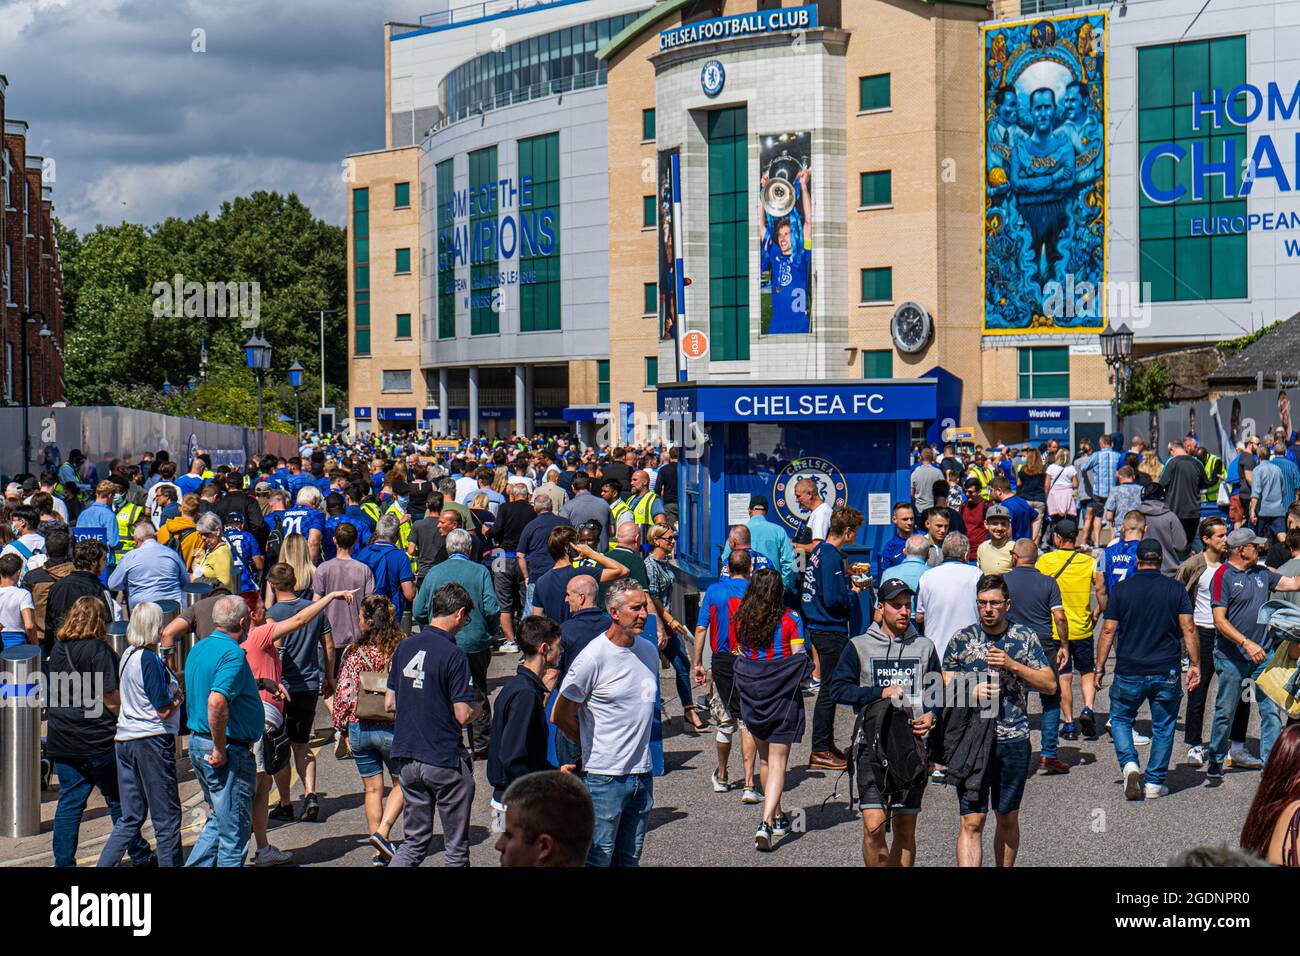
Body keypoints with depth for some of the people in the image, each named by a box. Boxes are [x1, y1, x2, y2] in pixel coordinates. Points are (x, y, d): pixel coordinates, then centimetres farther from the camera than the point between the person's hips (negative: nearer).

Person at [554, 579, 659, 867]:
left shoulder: (649, 651, 7)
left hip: (642, 774, 7)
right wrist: (595, 744, 5)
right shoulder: (592, 657, -14)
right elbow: (560, 716, -7)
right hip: (605, 776, -6)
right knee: (598, 858, -4)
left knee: (629, 858, 13)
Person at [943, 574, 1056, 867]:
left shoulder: (1025, 638, 5)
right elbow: (945, 687, 7)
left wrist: (1013, 665, -11)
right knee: (971, 822, -8)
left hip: (1014, 741, 1)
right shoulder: (962, 639, 4)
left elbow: (1049, 684, 2)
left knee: (1008, 821, 12)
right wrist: (971, 692, -13)